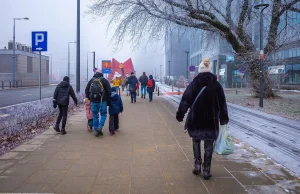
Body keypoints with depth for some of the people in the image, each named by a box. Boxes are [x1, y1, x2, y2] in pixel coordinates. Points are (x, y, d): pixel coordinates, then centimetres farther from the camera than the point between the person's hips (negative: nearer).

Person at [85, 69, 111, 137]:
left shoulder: (91, 80, 9)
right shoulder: (104, 80, 0)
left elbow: (86, 90, 12)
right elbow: (109, 91, -5)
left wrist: (89, 98, 19)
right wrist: (107, 98, 7)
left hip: (93, 101, 3)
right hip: (102, 101, -3)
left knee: (95, 116, 11)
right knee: (103, 114, 10)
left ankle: (96, 130, 13)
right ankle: (100, 127, -8)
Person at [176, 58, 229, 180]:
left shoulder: (194, 83, -4)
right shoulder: (216, 85, 1)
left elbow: (185, 101, -8)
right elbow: (222, 104, 5)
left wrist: (180, 114, -2)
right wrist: (223, 118, 14)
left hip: (196, 120, -1)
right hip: (211, 121, 1)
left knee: (196, 141, 21)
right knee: (208, 146, 10)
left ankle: (197, 165, 16)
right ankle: (206, 170, 13)